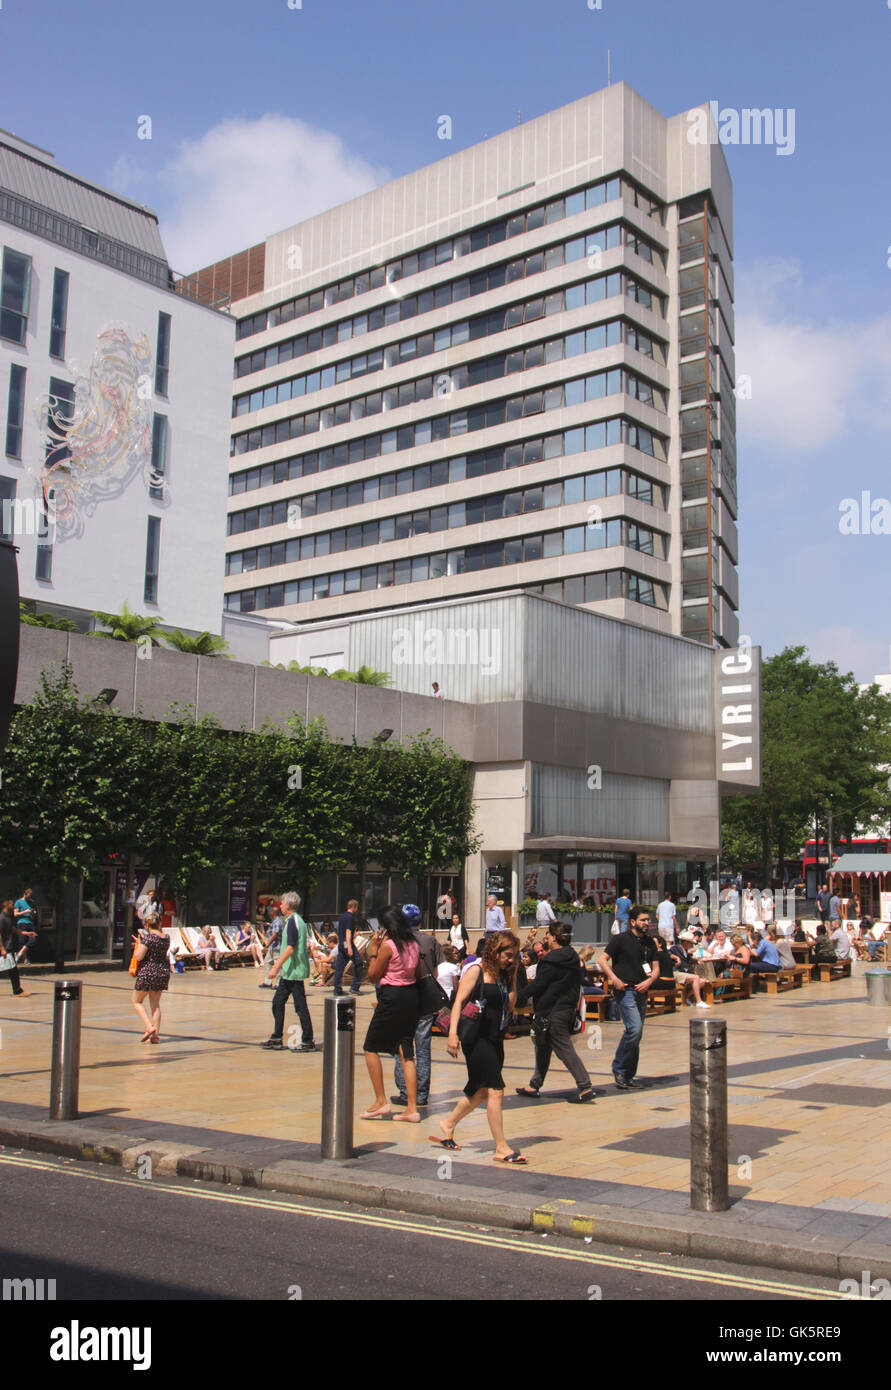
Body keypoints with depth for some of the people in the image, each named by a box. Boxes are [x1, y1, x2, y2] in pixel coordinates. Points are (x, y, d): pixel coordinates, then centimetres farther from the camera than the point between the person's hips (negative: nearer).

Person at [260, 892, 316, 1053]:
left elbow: (290, 948, -23)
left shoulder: (292, 921, -16)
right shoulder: (298, 920, 15)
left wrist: (276, 966, -21)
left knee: (300, 1006, -4)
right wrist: (278, 964, 27)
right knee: (277, 1002, 13)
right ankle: (276, 1039, 19)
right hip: (289, 972, 10)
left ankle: (308, 1042, 2)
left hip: (294, 972, -10)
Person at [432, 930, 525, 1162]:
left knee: (482, 1092, 17)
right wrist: (453, 1032, -21)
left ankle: (449, 1123, 37)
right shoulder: (476, 971, -8)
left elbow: (510, 1006, 8)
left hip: (495, 1039, 8)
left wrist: (513, 977, 2)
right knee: (495, 1090, -12)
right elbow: (459, 1001, -12)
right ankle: (502, 1148, -7)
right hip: (477, 1037, -8)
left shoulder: (502, 975, 13)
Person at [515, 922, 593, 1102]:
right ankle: (535, 1085, 25)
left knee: (565, 1050, -7)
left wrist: (517, 998, -5)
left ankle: (585, 1087, -9)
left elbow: (537, 985, -15)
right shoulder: (572, 958, 9)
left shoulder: (552, 961, -17)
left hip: (553, 1012, -9)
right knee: (542, 1048, 17)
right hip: (567, 1008, 9)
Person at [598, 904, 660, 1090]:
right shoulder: (620, 939, -3)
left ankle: (628, 1076, 16)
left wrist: (649, 981, -4)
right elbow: (602, 960, -4)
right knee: (634, 1028, -19)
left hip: (641, 991, 7)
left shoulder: (649, 943, 14)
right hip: (625, 989, -7)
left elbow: (656, 968, 16)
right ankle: (618, 1069, -4)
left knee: (636, 1035, 8)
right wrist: (614, 979, -17)